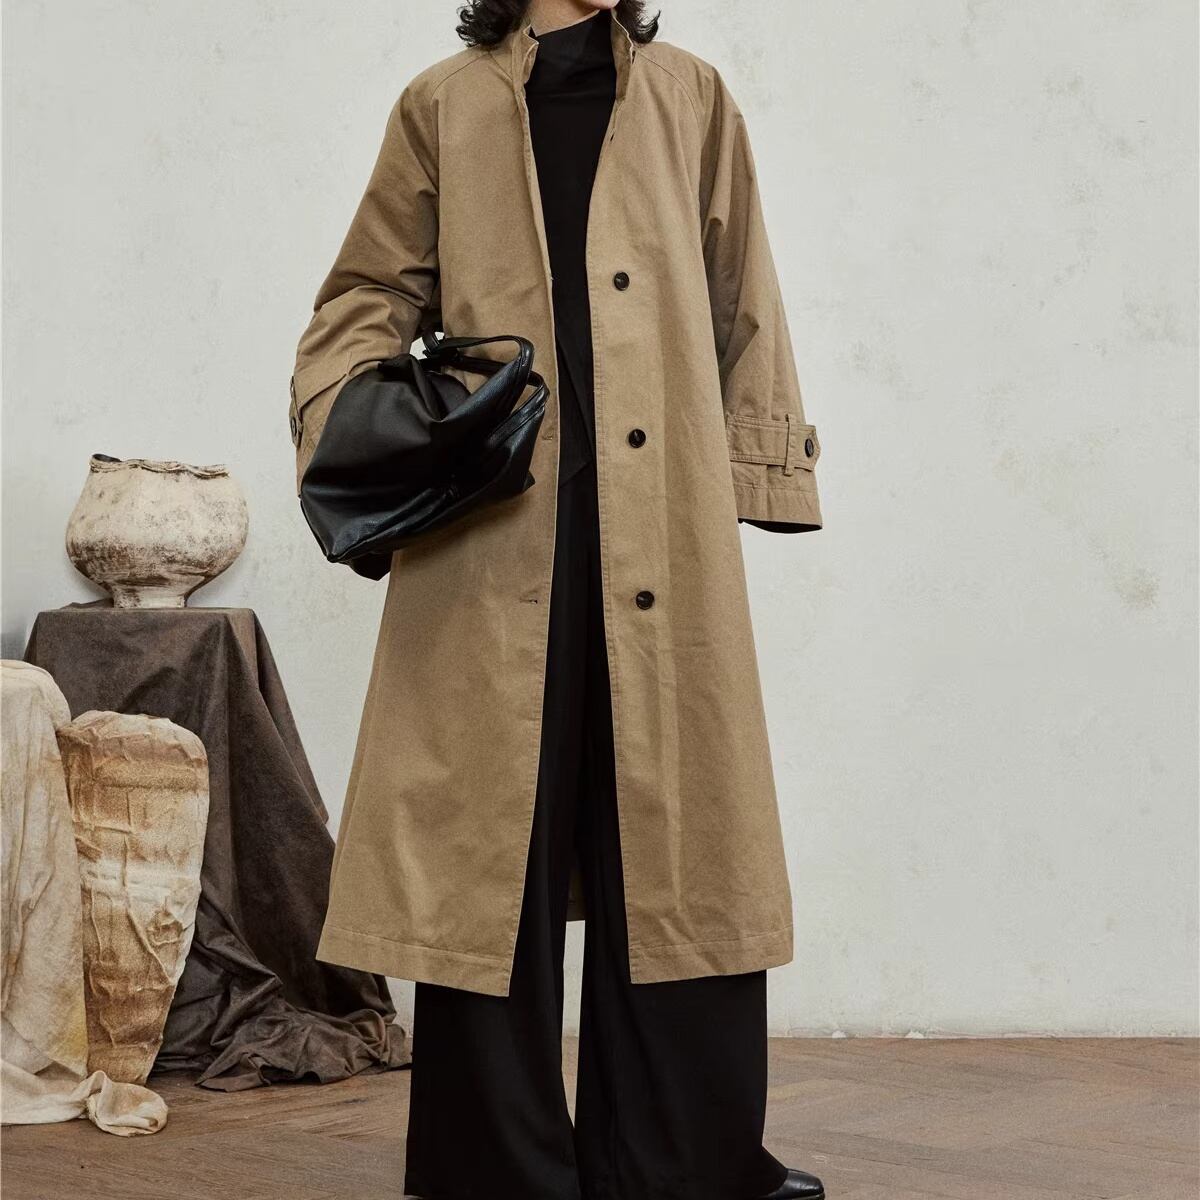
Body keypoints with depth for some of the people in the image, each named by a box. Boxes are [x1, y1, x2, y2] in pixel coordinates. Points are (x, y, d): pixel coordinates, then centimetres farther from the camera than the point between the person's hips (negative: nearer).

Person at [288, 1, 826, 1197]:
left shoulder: (691, 98, 18)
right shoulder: (444, 106, 14)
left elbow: (742, 305, 17)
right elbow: (373, 294, 12)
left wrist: (766, 462, 11)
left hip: (663, 532, 1)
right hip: (494, 534, -1)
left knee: (671, 824, 1)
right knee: (493, 827, -1)